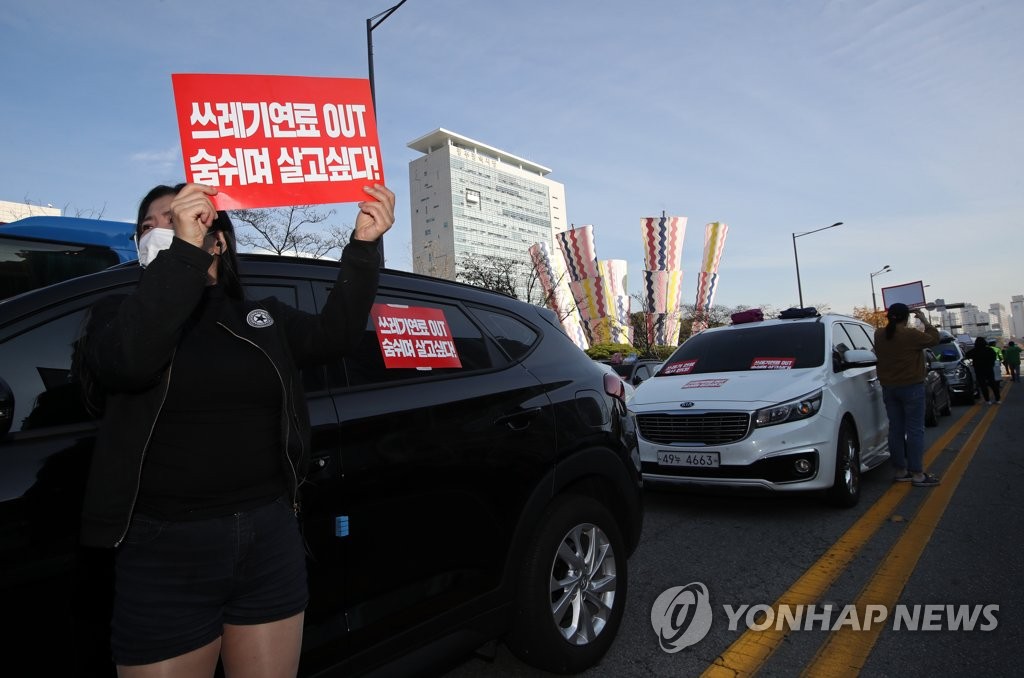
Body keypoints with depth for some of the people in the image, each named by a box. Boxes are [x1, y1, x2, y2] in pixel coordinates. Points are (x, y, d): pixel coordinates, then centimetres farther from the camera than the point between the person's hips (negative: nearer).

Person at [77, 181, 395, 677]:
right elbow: (125, 360, -21)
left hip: (270, 537, 2)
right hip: (165, 551, -2)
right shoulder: (117, 314, 3)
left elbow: (333, 334, -8)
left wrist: (363, 245, -19)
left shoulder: (263, 318, 9)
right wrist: (183, 249, -27)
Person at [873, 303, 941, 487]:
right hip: (911, 387, -6)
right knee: (915, 430, -3)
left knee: (896, 429, 9)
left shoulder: (879, 335, 2)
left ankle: (900, 470, 15)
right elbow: (933, 339, 2)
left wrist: (890, 319, 20)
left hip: (888, 388, 6)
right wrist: (924, 320, 12)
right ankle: (918, 474, -2)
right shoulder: (911, 334, -14)